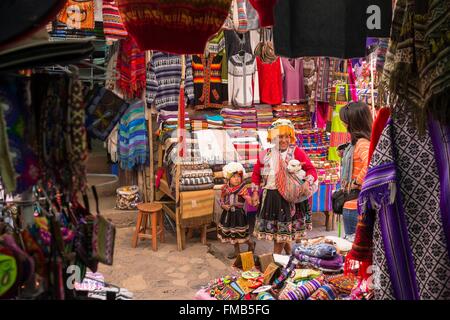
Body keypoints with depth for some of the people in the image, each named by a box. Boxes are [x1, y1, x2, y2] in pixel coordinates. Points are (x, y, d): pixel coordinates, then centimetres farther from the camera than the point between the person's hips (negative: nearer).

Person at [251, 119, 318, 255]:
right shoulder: (266, 155, 3)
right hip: (271, 197, 3)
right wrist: (255, 192, 5)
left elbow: (311, 169, -7)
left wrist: (307, 183, -24)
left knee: (282, 231, 2)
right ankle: (290, 254, 30)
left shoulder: (297, 153, -7)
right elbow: (256, 173, 11)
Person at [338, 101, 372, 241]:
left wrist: (356, 183, -25)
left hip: (355, 205, -10)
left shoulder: (363, 143, -19)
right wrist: (345, 156, 9)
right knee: (350, 240, 19)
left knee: (353, 241, 0)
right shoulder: (357, 142, 11)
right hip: (352, 203, 10)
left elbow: (370, 164, -37)